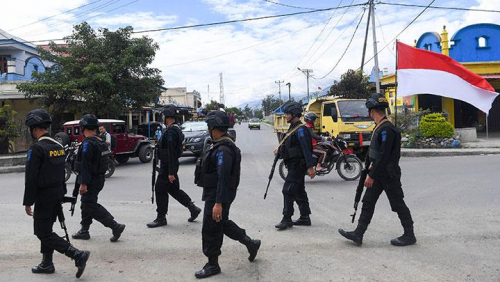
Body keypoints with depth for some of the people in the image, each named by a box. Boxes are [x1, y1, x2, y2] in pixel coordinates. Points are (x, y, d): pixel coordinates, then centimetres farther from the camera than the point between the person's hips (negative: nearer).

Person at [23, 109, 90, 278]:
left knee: (43, 233, -2)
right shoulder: (58, 146, 9)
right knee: (46, 229, 19)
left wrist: (28, 202, -14)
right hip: (57, 194, 8)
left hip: (43, 196, -8)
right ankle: (47, 264, 28)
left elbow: (31, 178, -19)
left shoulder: (36, 148, -18)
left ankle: (78, 255, -13)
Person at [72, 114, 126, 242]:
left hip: (91, 181, -10)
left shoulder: (87, 144, -18)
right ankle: (84, 231, 27)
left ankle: (116, 226, -11)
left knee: (91, 206, -6)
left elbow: (85, 165, -24)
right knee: (86, 204, 18)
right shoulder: (101, 142, 11)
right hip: (99, 179, 10)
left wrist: (83, 183, -23)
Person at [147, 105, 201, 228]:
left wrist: (171, 172, -24)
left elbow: (172, 153, -24)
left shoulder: (171, 131, -20)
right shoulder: (176, 129, 12)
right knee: (174, 189, 17)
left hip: (168, 166, -10)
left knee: (160, 190, 1)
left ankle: (161, 218, 11)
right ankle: (193, 208, 20)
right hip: (170, 166, 10)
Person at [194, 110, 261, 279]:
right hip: (215, 194, 10)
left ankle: (212, 265, 17)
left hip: (218, 196, -10)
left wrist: (218, 203, -28)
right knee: (222, 224, 22)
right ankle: (251, 244, 32)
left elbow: (223, 177, -27)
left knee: (211, 230, 2)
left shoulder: (223, 149, -23)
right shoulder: (222, 145, 10)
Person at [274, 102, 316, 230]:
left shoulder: (300, 129, -16)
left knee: (288, 191, -10)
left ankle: (287, 220, -5)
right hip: (294, 165, 10)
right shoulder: (293, 128, 15)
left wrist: (310, 167, -28)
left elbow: (306, 149, -24)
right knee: (299, 191, 14)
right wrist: (280, 150, 17)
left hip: (298, 165, -10)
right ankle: (305, 218, 23)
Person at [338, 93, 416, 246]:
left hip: (389, 175, -10)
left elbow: (384, 156, -25)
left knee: (398, 205, 4)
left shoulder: (387, 129, -21)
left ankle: (409, 235, 20)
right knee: (368, 202, 7)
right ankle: (358, 234, 11)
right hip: (379, 173, 10)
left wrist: (371, 176, -23)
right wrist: (371, 165, 20)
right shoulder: (379, 127, 10)